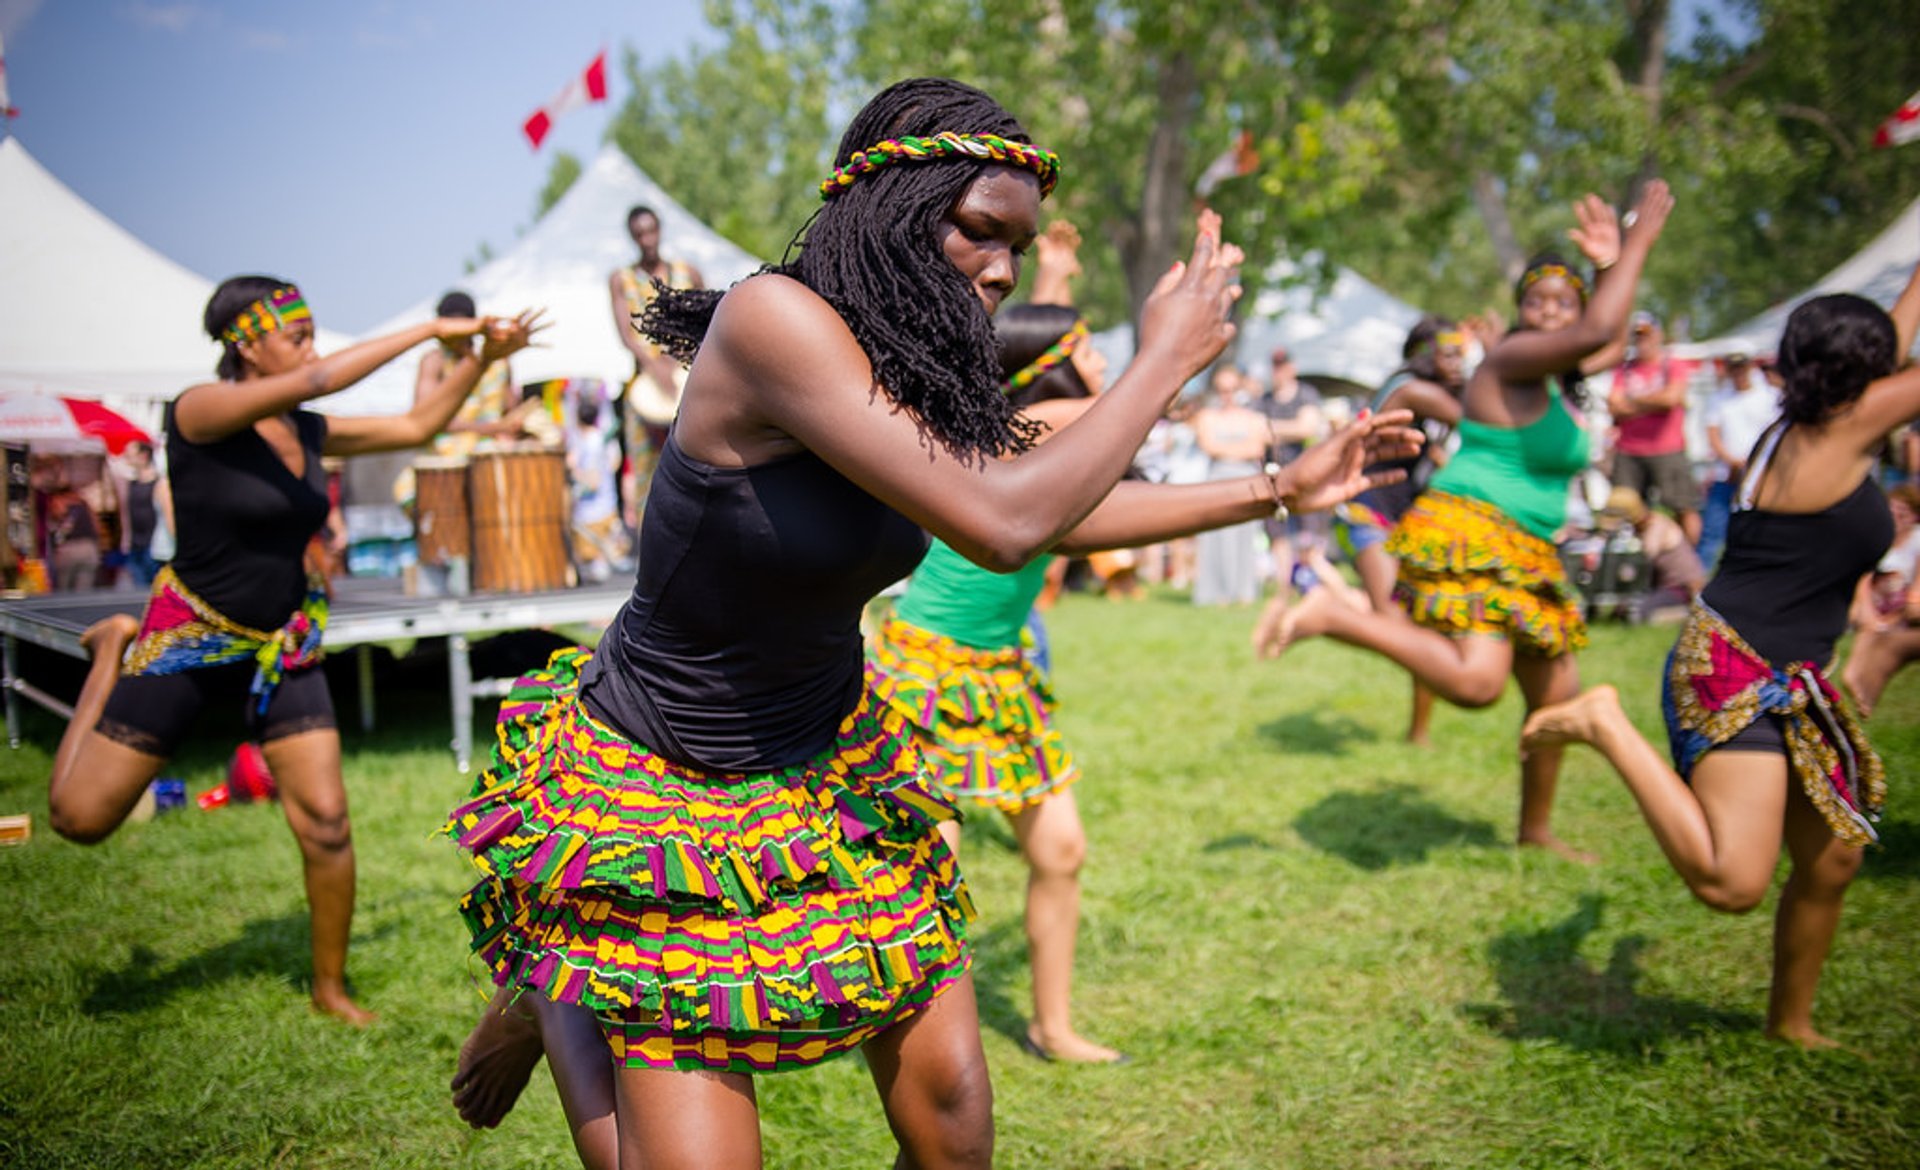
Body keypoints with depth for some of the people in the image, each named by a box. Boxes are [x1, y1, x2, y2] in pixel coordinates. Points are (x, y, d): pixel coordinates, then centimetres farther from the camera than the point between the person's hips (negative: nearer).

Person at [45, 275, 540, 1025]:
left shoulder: (309, 433, 2)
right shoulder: (198, 412, -17)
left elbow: (417, 427, 11)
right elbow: (317, 381, -30)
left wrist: (483, 357, 0)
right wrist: (429, 331, -25)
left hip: (283, 649, 4)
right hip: (185, 643, -4)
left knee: (326, 826, -4)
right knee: (80, 817, 2)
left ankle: (330, 986, 16)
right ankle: (113, 653, 27)